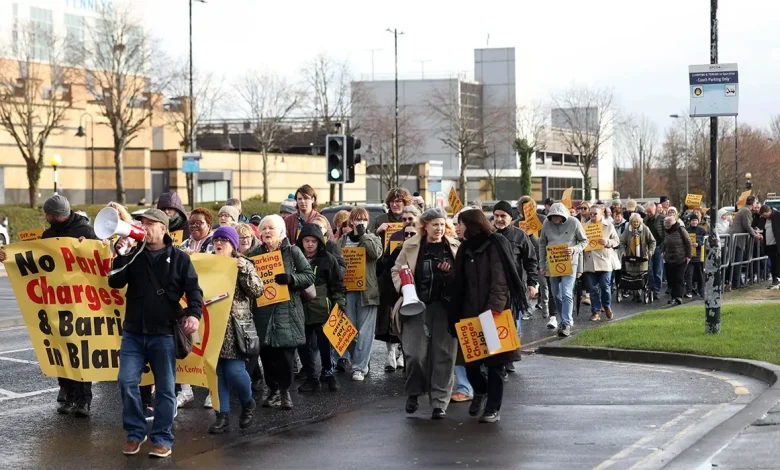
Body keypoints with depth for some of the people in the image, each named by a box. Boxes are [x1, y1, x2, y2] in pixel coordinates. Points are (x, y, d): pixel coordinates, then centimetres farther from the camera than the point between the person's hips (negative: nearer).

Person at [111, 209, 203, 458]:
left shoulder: (179, 258, 1)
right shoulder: (133, 255, 8)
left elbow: (193, 289, -3)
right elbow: (115, 283, 0)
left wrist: (194, 313, -21)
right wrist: (121, 255, -12)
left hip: (164, 334, -2)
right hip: (133, 332, 2)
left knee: (165, 388, 2)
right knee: (127, 382, -6)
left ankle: (162, 439, 11)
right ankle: (135, 432, 10)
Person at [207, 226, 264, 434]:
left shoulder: (244, 265, 3)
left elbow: (257, 291, -7)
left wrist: (243, 270, -17)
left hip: (235, 328, -4)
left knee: (234, 370, -8)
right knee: (217, 373, 3)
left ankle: (248, 403, 19)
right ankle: (222, 416, 8)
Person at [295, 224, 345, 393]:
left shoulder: (328, 259, 1)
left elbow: (337, 284, 2)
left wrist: (340, 303, -7)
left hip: (322, 309, -3)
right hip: (301, 309, 3)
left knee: (325, 344, -1)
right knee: (304, 346, 6)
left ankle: (328, 374, 18)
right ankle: (310, 378, 17)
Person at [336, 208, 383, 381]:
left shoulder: (373, 239, 8)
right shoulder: (343, 240, 12)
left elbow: (376, 253, -14)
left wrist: (363, 235, -10)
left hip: (367, 289, -2)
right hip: (347, 289, 2)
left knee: (365, 331, -4)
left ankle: (359, 367, -1)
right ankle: (361, 362, 19)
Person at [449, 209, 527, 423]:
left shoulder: (496, 245, -5)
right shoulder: (466, 249, 15)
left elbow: (500, 281, -13)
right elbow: (460, 283, 15)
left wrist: (494, 308, -23)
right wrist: (457, 314, 8)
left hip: (494, 313, -6)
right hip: (470, 313, 6)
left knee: (495, 362, -1)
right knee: (469, 359, 4)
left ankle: (493, 408, 7)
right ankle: (481, 391, 33)